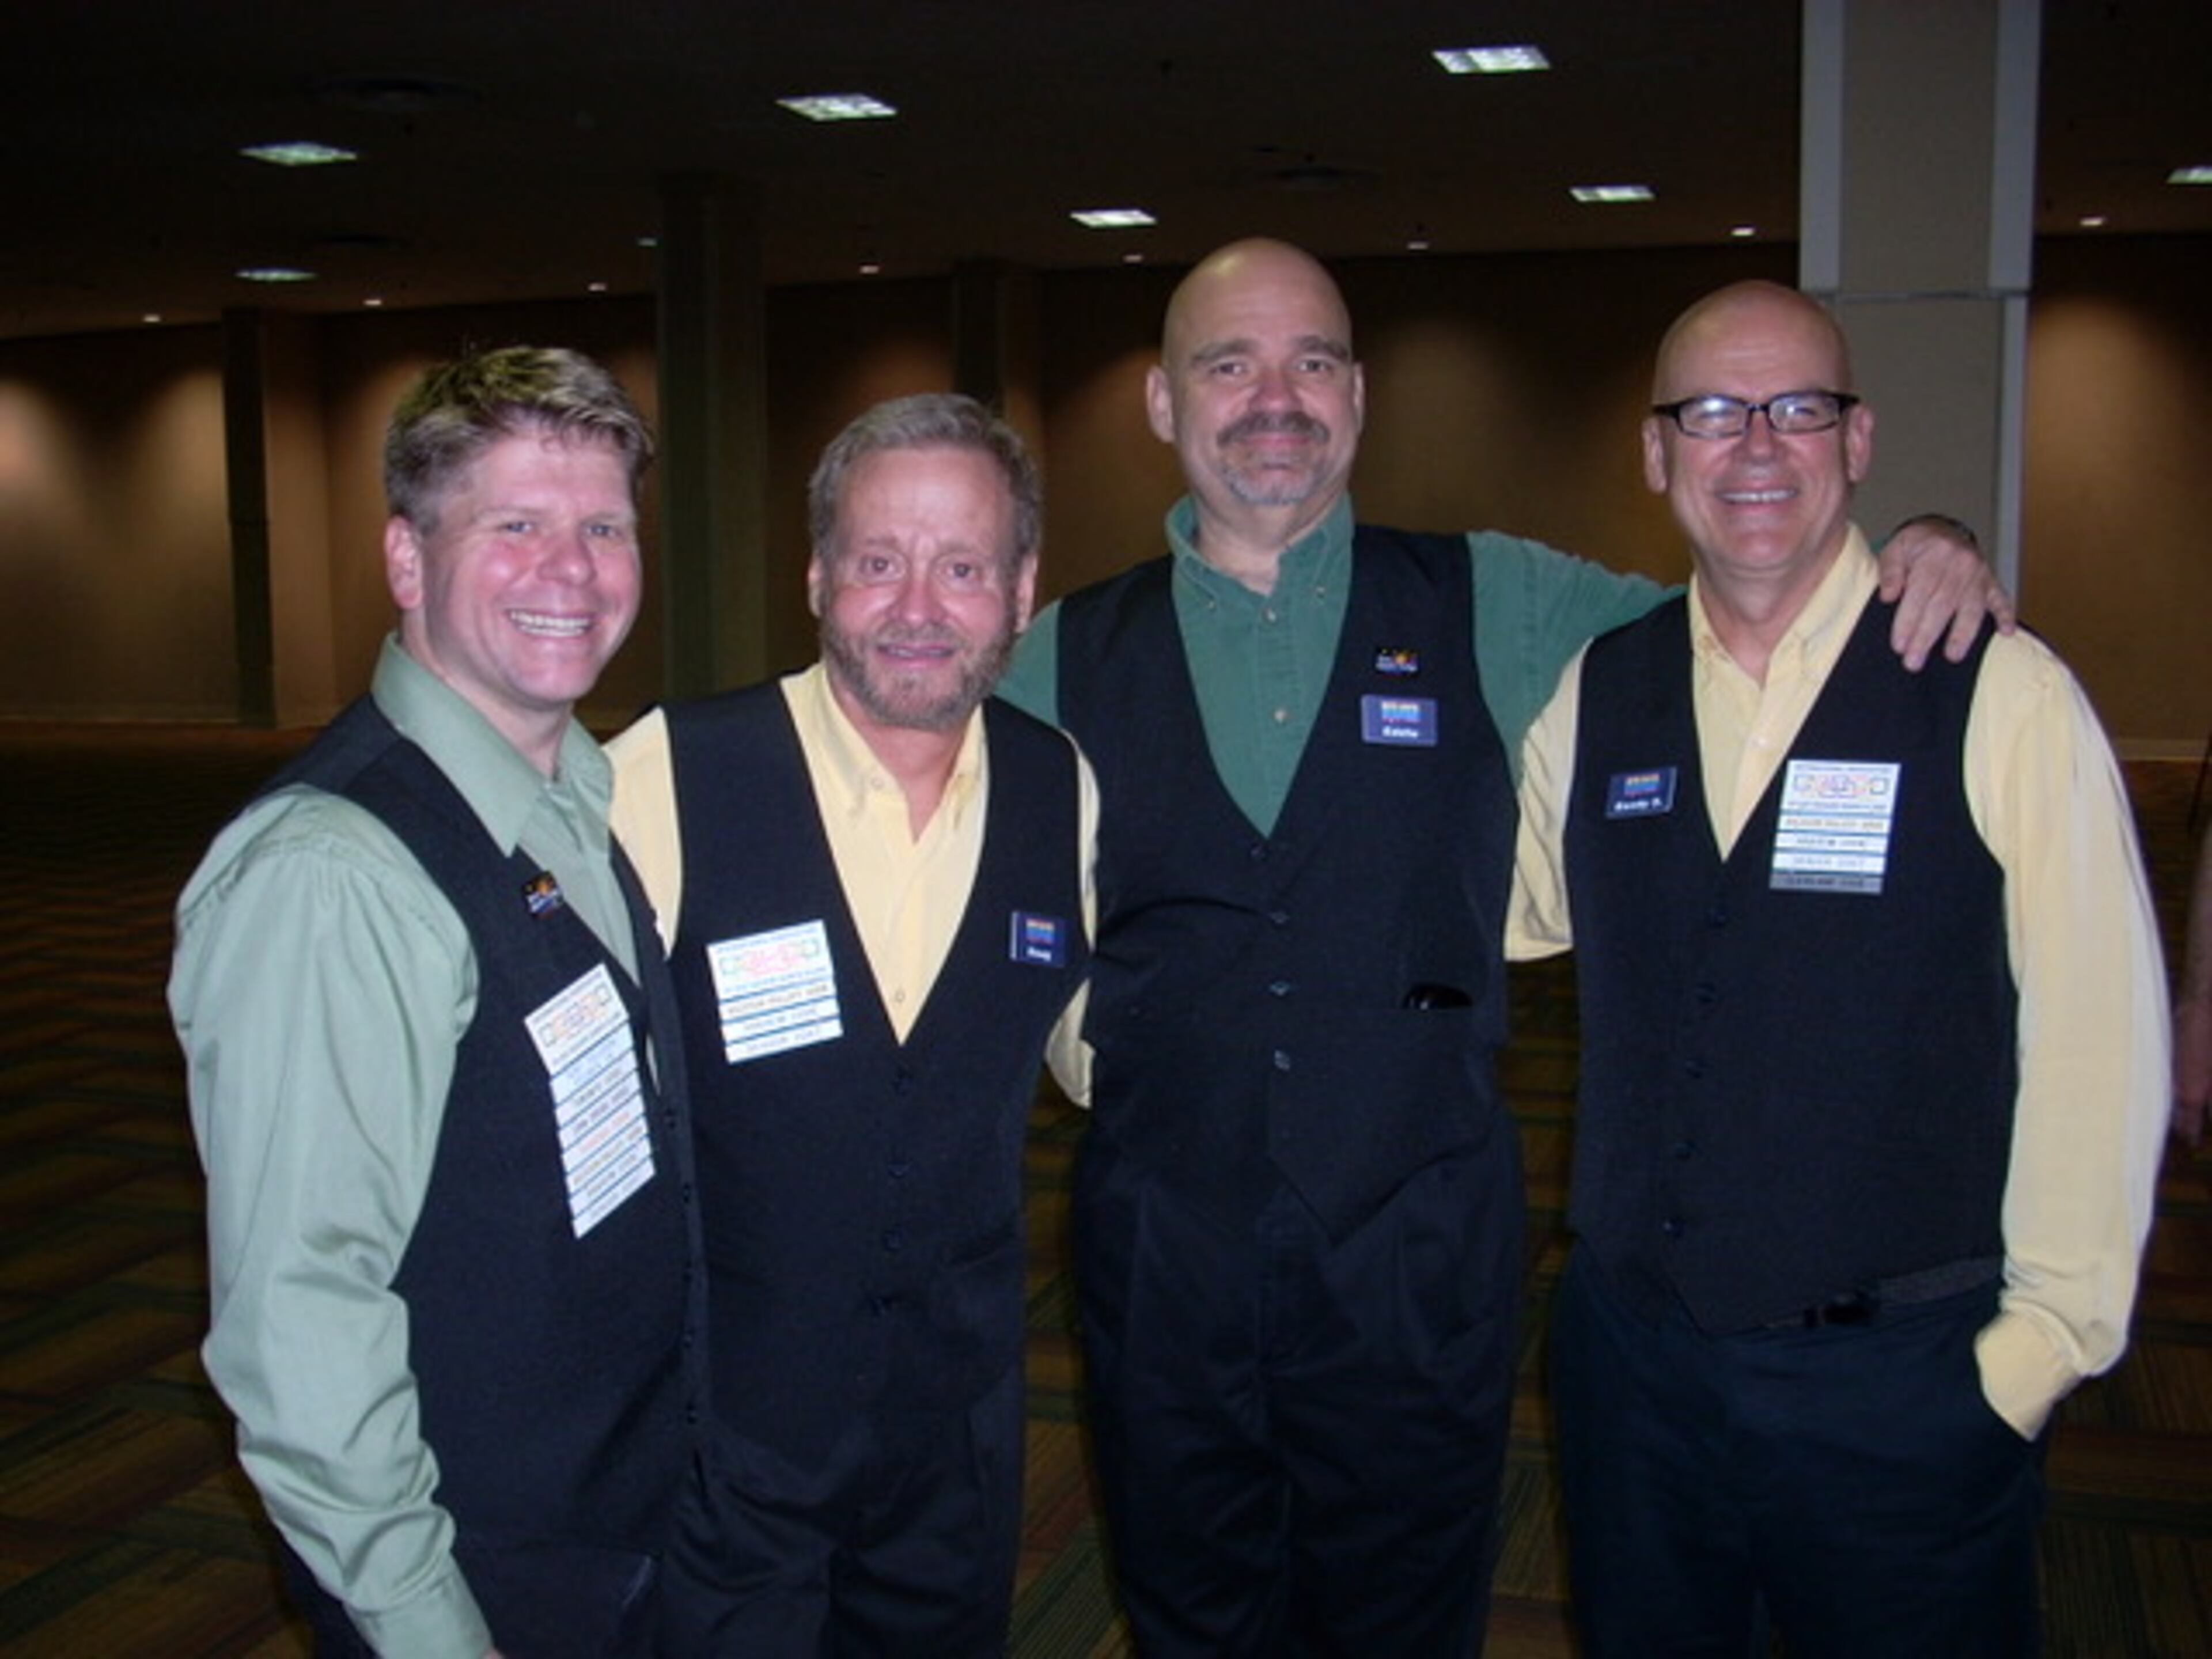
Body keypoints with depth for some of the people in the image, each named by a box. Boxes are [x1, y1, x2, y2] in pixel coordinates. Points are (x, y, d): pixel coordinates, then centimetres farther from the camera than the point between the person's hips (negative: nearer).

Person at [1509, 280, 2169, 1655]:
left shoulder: (2003, 697, -11)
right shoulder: (1595, 693, 2)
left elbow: (2098, 1048, -10)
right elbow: (1506, 906, 16)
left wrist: (2041, 1345, -9)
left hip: (1900, 1379, -3)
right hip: (1632, 1358, 4)